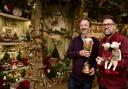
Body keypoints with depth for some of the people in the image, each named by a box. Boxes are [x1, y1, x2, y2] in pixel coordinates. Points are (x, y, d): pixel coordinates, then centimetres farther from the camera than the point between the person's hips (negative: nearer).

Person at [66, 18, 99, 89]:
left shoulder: (95, 41, -1)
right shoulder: (75, 40, 5)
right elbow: (68, 54, -2)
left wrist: (94, 67, -17)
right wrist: (79, 53, -18)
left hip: (88, 76, -1)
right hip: (74, 75, 2)